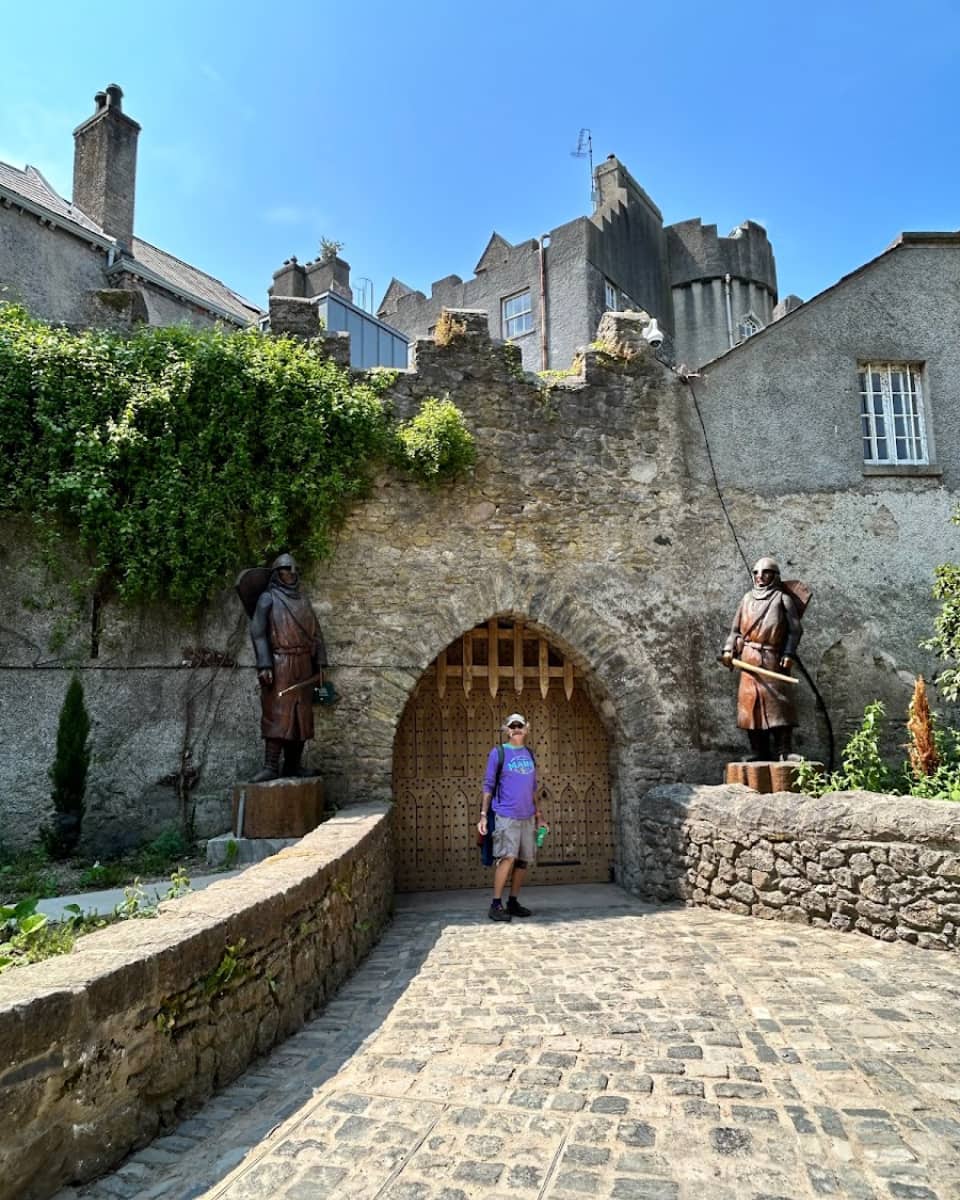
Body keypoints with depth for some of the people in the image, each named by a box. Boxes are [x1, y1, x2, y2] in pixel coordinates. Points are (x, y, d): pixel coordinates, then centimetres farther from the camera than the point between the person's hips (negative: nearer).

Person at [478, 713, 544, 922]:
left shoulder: (529, 754, 14)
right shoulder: (498, 752, -1)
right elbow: (488, 785, -1)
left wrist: (538, 811, 16)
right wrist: (483, 815, -6)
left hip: (527, 817, 6)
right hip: (506, 816, -5)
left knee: (524, 860, 6)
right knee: (507, 857, -13)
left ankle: (513, 902, 17)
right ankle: (496, 904, -5)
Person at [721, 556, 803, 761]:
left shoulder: (782, 598, 4)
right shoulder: (747, 599, 17)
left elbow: (795, 630, 0)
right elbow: (736, 629, 18)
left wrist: (789, 653, -12)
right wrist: (728, 650, 4)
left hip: (772, 659, -4)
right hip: (749, 659, 4)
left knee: (776, 700, -9)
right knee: (750, 700, 2)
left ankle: (783, 752, -6)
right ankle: (759, 752, 9)